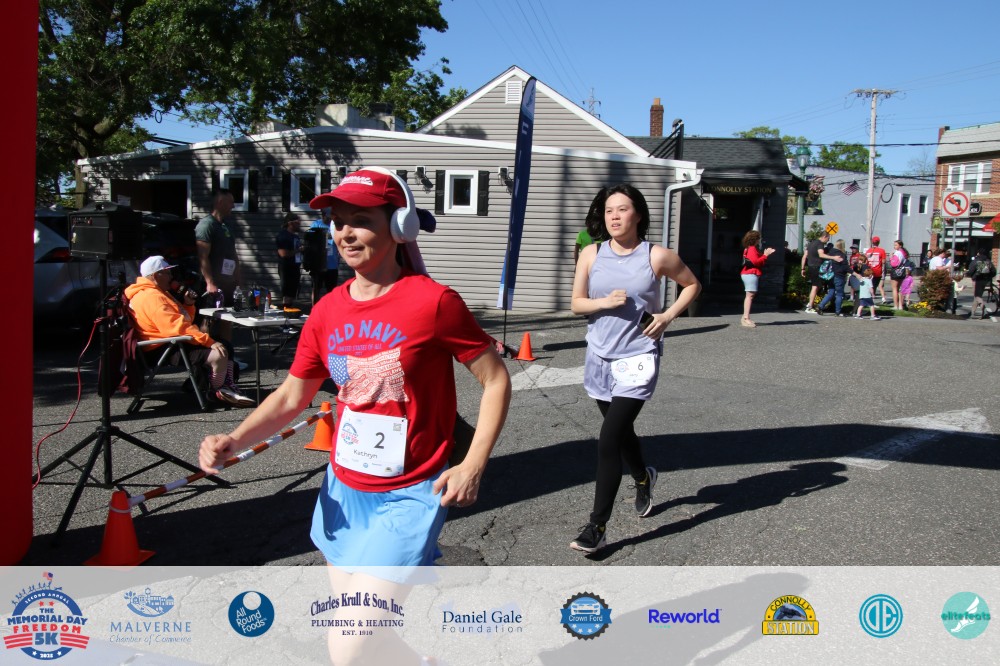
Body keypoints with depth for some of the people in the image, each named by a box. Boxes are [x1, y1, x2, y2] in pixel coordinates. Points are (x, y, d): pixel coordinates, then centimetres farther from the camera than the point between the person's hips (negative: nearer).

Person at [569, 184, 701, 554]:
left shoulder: (657, 256, -5)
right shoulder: (591, 254, 1)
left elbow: (691, 284, 9)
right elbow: (576, 303, 3)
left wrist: (668, 316, -5)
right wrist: (606, 301, -17)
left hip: (637, 359, -4)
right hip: (600, 357, 4)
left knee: (609, 438, -14)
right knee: (620, 430, 22)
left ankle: (598, 527, -7)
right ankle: (643, 477, 54)